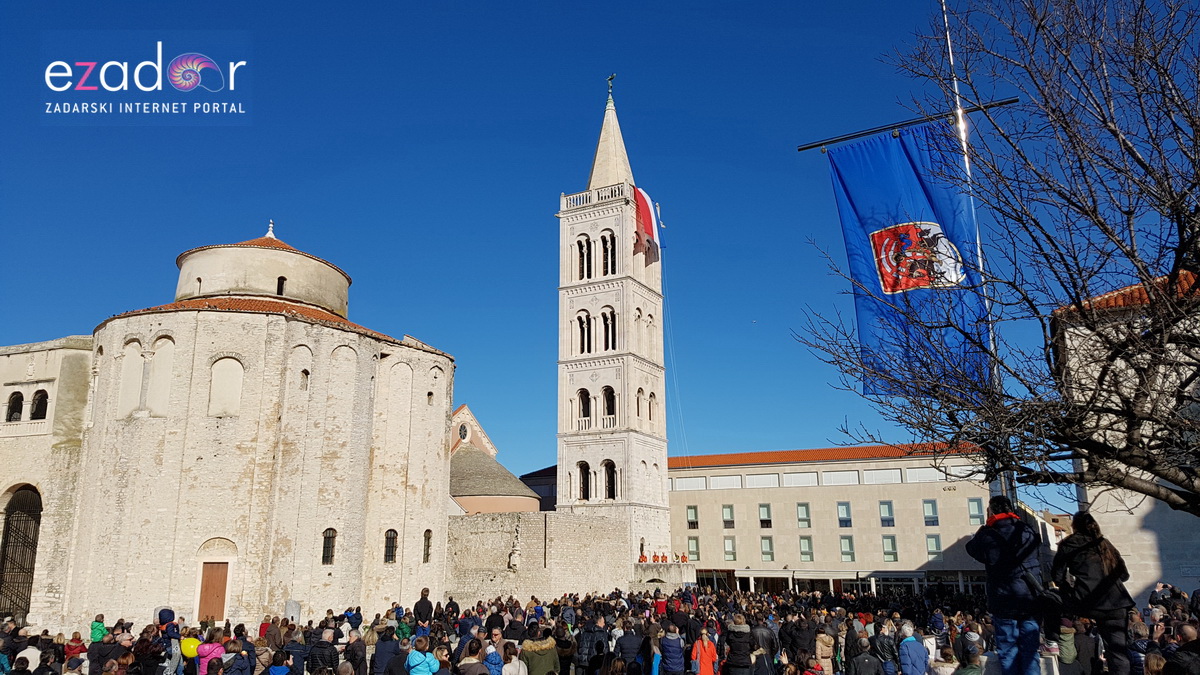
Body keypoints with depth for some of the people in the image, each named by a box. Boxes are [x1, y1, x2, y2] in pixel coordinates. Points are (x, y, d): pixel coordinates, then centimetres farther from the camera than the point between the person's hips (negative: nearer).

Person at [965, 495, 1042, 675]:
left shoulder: (987, 534, -11)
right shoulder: (1029, 532, 2)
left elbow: (971, 548, 7)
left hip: (1003, 602, -3)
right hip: (1030, 600, 3)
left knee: (1008, 653, 6)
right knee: (1030, 652, 8)